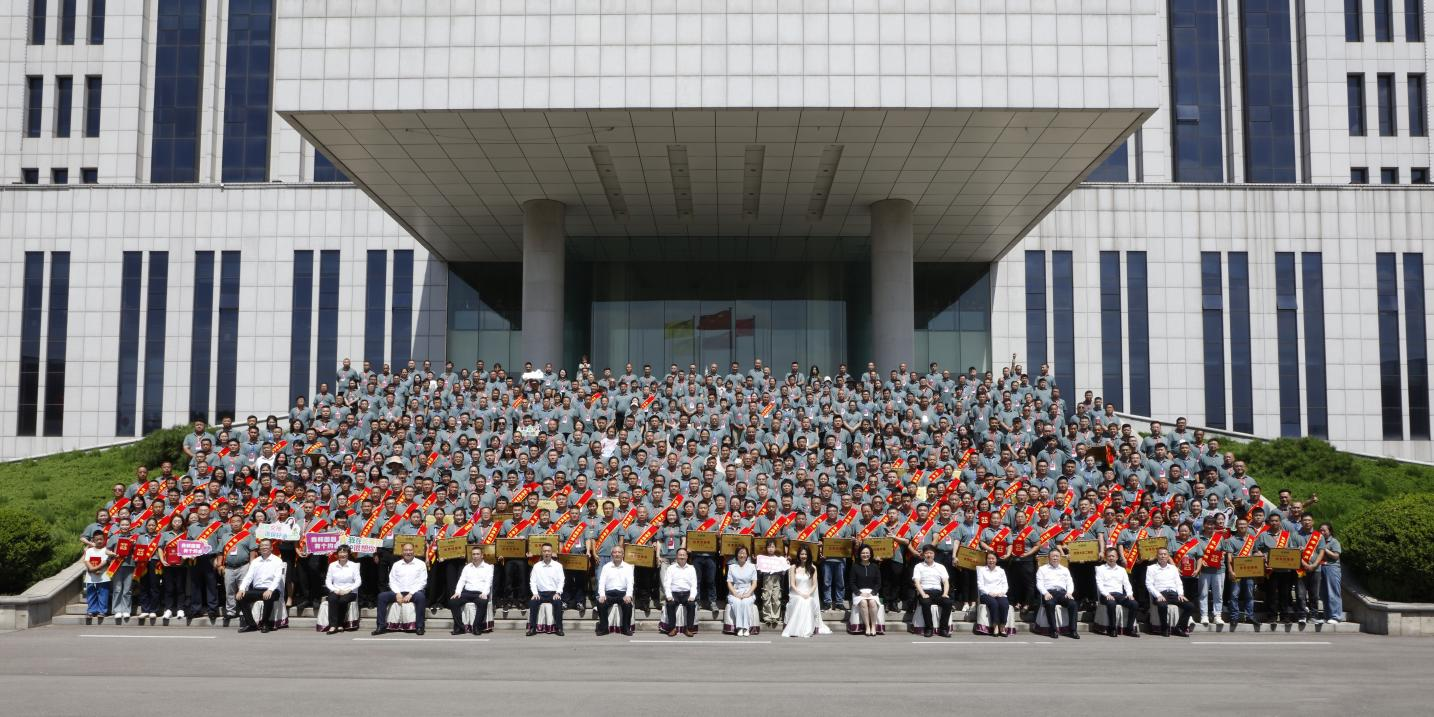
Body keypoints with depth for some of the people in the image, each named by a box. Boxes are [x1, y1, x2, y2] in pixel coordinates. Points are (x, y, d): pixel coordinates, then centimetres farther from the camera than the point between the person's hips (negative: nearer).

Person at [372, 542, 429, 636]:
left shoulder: (420, 564, 4)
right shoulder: (396, 564, 12)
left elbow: (422, 582, -4)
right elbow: (392, 581, 7)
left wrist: (410, 594, -16)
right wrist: (398, 593, -11)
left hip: (413, 592, -3)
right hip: (398, 592, 3)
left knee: (421, 596, -36)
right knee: (382, 596, -20)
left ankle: (419, 627, -28)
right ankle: (382, 626, -15)